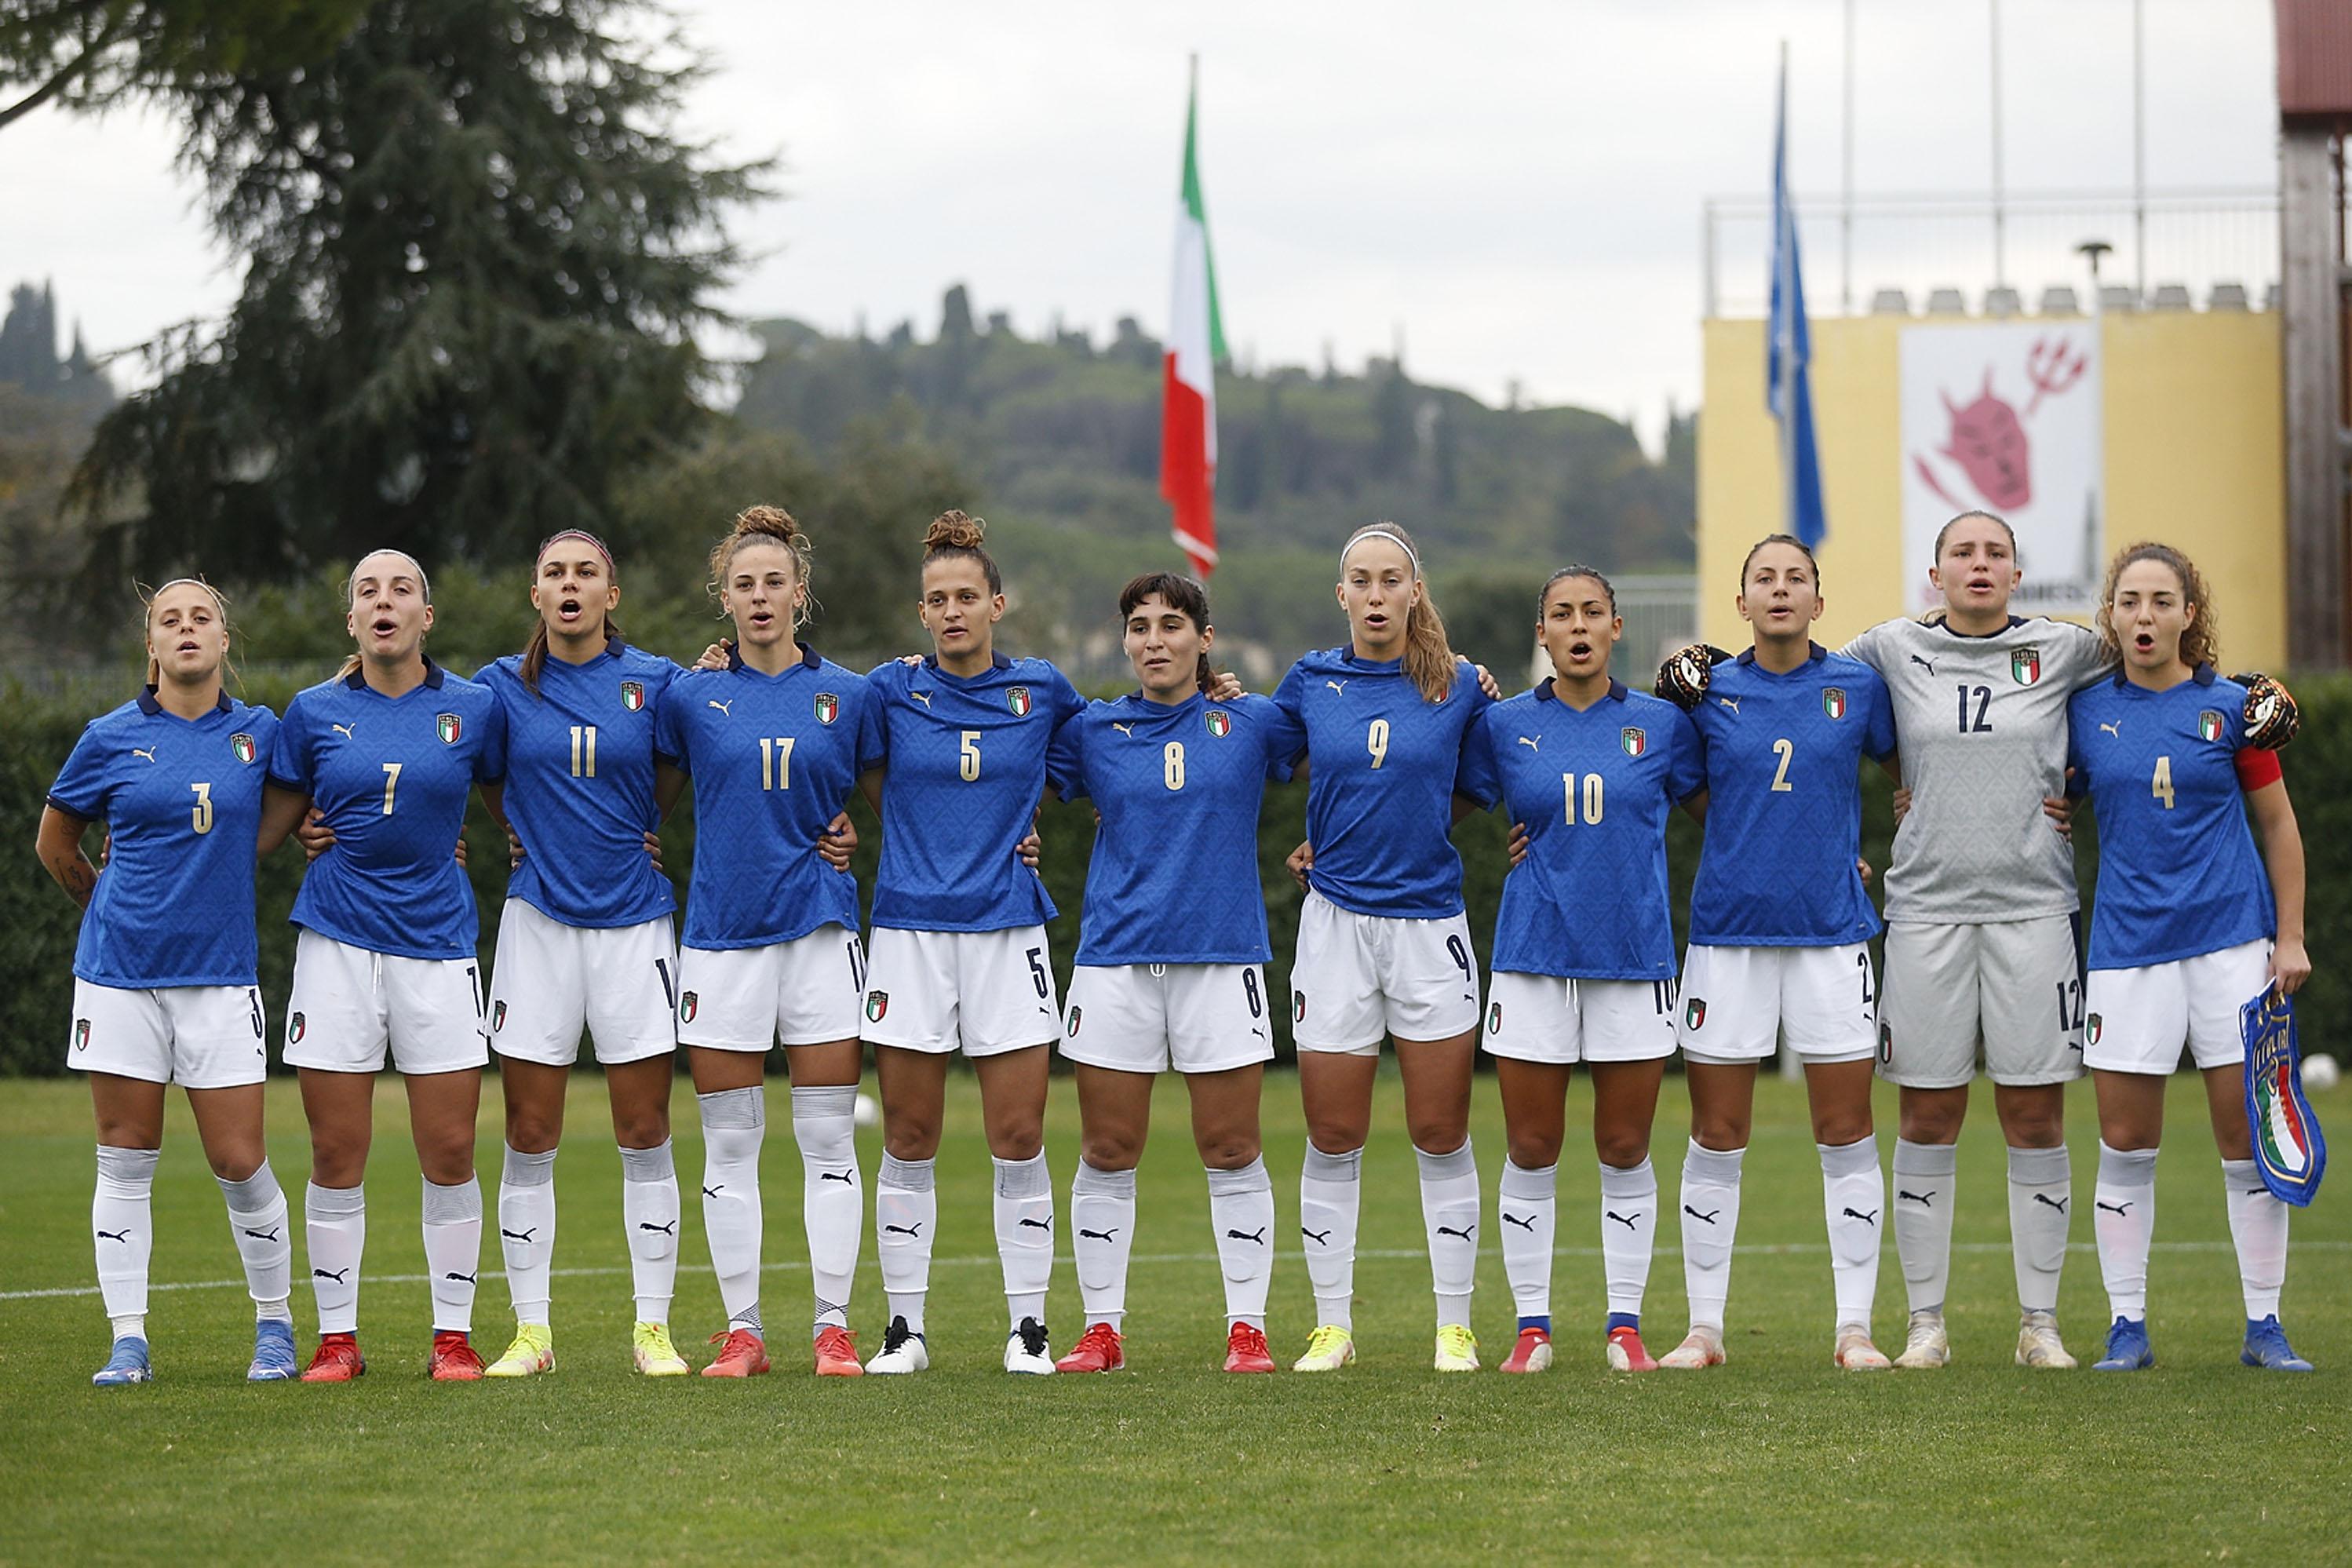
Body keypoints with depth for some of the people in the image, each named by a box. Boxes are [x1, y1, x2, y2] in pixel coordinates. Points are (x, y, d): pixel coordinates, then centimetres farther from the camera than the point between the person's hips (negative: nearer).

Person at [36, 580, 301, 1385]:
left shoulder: (262, 732, 4)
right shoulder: (112, 738, 1)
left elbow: (271, 824, 21)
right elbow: (54, 844, 15)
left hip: (219, 968, 0)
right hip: (120, 972, 0)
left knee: (240, 1161, -3)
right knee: (125, 1161, 1)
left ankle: (275, 1324, 15)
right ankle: (129, 1341, 6)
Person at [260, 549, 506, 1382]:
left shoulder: (474, 708, 3)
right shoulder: (315, 713, 4)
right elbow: (266, 821, 11)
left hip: (437, 937, 0)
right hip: (337, 938, 0)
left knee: (450, 1152, -2)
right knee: (336, 1155, 0)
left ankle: (452, 1335, 9)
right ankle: (337, 1338, 9)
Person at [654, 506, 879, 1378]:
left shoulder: (849, 696, 5)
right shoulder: (690, 697, 3)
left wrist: (857, 839, 1)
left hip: (820, 924, 0)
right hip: (721, 929, 0)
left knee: (828, 1139, -1)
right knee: (729, 1144, 1)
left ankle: (834, 1328, 4)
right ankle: (741, 1331, 8)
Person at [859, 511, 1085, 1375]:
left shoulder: (1041, 689, 4)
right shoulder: (892, 689, 2)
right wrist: (922, 831, 8)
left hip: (1007, 929, 0)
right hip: (910, 927, 0)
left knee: (1018, 1140, -2)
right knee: (908, 1141, 2)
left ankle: (1028, 1327, 6)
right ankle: (904, 1327, 9)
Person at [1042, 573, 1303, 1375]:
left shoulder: (1253, 723, 5)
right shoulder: (1091, 730, 7)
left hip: (1222, 956, -1)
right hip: (1115, 959, 1)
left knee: (1231, 1151, 1)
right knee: (1107, 1153, 2)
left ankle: (1247, 1328, 8)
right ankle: (1102, 1330, 10)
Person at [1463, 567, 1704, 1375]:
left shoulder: (1661, 723, 4)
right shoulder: (1503, 725, 4)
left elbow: (1719, 813, 15)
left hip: (1634, 955, 0)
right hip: (1533, 954, 0)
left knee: (1625, 1149, 4)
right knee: (1531, 1151, 1)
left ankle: (1624, 1324, 13)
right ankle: (1532, 1326, 10)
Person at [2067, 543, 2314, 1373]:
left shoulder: (2232, 706, 1)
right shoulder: (2084, 710, 4)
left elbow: (2278, 826, 7)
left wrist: (2290, 934, 3)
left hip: (2232, 938, -1)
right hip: (2128, 944, 1)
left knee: (2249, 1138, 0)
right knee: (2125, 1143, 0)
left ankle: (2264, 1327, 9)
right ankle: (2127, 1327, 9)